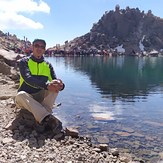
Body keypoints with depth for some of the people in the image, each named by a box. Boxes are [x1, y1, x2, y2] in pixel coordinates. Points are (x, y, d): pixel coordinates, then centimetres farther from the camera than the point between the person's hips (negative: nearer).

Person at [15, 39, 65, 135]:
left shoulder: (48, 65, 5)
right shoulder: (25, 61, -5)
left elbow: (54, 80, -9)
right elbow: (28, 78, -25)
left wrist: (60, 85, -36)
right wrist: (47, 85, -42)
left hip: (41, 97, 3)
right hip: (26, 98, -2)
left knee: (55, 86, -22)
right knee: (21, 95, -36)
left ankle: (42, 118, -38)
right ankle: (48, 119, -50)